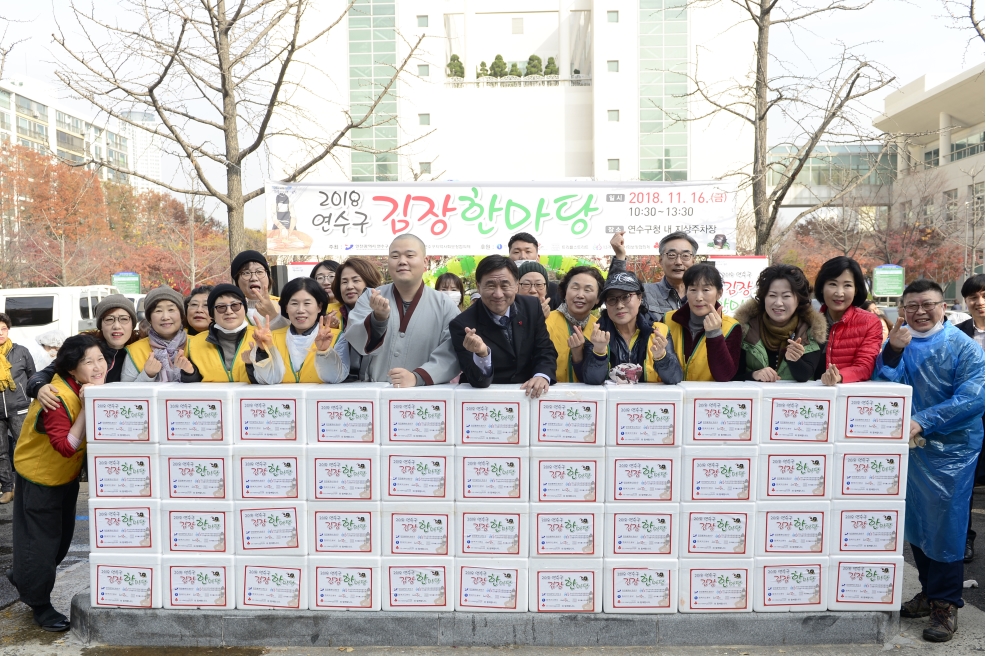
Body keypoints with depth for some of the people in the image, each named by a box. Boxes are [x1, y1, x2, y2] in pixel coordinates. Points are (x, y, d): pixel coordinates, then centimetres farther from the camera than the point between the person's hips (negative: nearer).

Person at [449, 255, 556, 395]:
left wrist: (542, 376, -18)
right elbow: (479, 381, -14)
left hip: (528, 394, 3)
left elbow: (546, 351, 2)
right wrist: (482, 354, -34)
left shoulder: (532, 307, -2)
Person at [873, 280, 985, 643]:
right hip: (910, 446, 5)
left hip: (951, 449, -5)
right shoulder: (899, 341, 5)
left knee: (944, 525, 2)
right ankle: (930, 592, 31)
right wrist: (892, 351, -20)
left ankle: (946, 604, 17)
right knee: (915, 521, 14)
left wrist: (922, 421, -23)